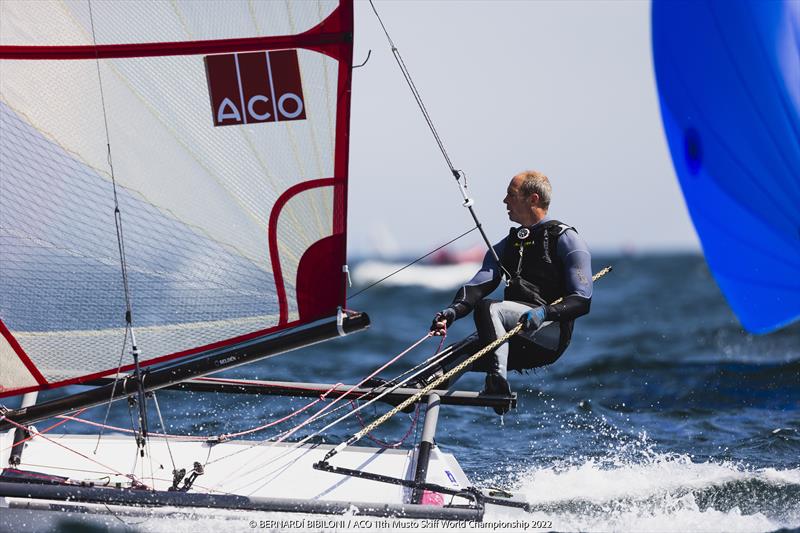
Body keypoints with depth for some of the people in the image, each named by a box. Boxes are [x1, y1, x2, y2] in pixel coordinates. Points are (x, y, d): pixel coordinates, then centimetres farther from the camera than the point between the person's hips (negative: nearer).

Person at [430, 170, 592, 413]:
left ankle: (498, 384, -41)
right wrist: (454, 311, -16)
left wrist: (545, 312, -27)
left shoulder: (565, 239, 2)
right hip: (518, 345, 7)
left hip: (552, 333, -7)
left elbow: (582, 300, -8)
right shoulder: (507, 245, 22)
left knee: (487, 308, -29)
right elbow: (479, 284, 5)